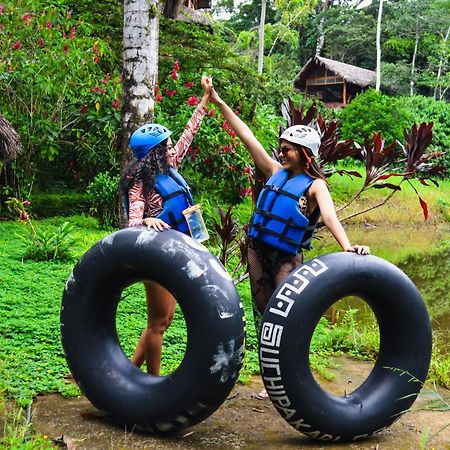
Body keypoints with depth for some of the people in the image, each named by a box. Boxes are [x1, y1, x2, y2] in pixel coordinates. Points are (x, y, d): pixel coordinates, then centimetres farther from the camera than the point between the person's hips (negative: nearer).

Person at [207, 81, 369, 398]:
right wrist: (219, 103, 9)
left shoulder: (314, 185, -7)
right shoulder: (275, 172, 6)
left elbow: (330, 217, -24)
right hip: (257, 250, 5)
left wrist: (347, 245, -43)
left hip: (287, 258, -5)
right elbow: (247, 137, 7)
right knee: (263, 314, 9)